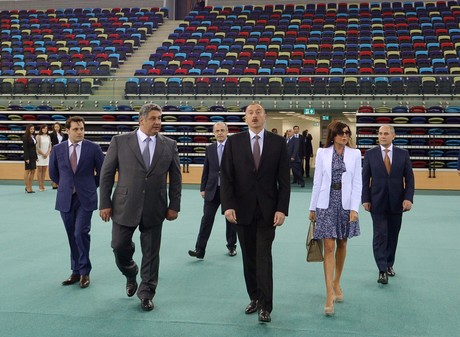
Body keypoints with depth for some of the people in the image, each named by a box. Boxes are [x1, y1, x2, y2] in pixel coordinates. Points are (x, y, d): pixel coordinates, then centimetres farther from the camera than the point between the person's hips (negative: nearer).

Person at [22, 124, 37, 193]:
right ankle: (27, 188, 6)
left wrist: (36, 156, 11)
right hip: (28, 156, -7)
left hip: (33, 156, 7)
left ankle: (30, 187, 14)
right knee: (27, 171, 0)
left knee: (33, 172, 8)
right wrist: (27, 158, -17)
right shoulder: (25, 137, -10)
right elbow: (25, 148, -13)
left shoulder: (33, 136, 11)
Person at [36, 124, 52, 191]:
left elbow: (50, 146, 9)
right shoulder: (38, 137, -3)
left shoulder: (48, 137, 10)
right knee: (39, 169, -2)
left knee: (44, 170, 4)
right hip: (40, 155, -4)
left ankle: (43, 185, 7)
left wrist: (47, 153, -6)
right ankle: (40, 186, -1)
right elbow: (37, 147, -8)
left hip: (47, 155, 4)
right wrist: (43, 154, -11)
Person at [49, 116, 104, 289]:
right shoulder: (58, 149, 3)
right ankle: (76, 271, 18)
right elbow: (53, 173, 17)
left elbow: (103, 171, 6)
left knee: (81, 233, -11)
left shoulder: (93, 148, -4)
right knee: (72, 236, 8)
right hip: (65, 199, 3)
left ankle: (84, 272, 3)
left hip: (85, 198, -3)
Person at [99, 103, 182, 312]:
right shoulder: (120, 141, -1)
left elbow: (175, 178, 6)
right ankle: (131, 275, 37)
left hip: (155, 209, 1)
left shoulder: (169, 145, 3)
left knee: (151, 253, 7)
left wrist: (174, 206, 1)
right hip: (125, 206, -1)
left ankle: (146, 294, 23)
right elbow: (107, 174, 0)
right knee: (119, 246, 5)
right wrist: (105, 203, -4)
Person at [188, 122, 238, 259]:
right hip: (212, 190, 2)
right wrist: (203, 188, 5)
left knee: (231, 219, 10)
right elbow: (206, 170, 9)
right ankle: (200, 249, -4)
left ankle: (231, 246, 26)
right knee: (207, 218, -3)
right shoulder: (209, 149, 7)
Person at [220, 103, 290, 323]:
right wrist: (227, 206, -12)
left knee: (264, 257, -4)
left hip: (267, 210, -1)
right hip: (242, 209, 2)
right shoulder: (233, 142, 1)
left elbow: (284, 179, -1)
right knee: (249, 258, 10)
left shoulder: (278, 142, 1)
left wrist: (282, 209, -9)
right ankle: (255, 298, 24)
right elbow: (226, 177, -2)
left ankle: (265, 305, 2)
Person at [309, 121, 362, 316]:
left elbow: (357, 183, 0)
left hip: (345, 203, 2)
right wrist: (312, 208, 5)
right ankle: (330, 294, -7)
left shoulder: (355, 154, 2)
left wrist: (354, 208, -8)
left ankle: (337, 283, 33)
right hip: (326, 203, -1)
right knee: (329, 247, -7)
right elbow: (317, 181, 4)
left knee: (342, 244, 13)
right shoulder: (322, 153, 1)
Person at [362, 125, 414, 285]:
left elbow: (409, 178, 2)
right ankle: (382, 270, -4)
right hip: (378, 202, -2)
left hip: (396, 203, 2)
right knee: (380, 235, -5)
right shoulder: (370, 154, 0)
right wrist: (365, 199, -5)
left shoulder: (403, 154, 2)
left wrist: (408, 198, -9)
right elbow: (365, 178, 1)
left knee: (393, 235, 11)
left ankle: (389, 265, 26)